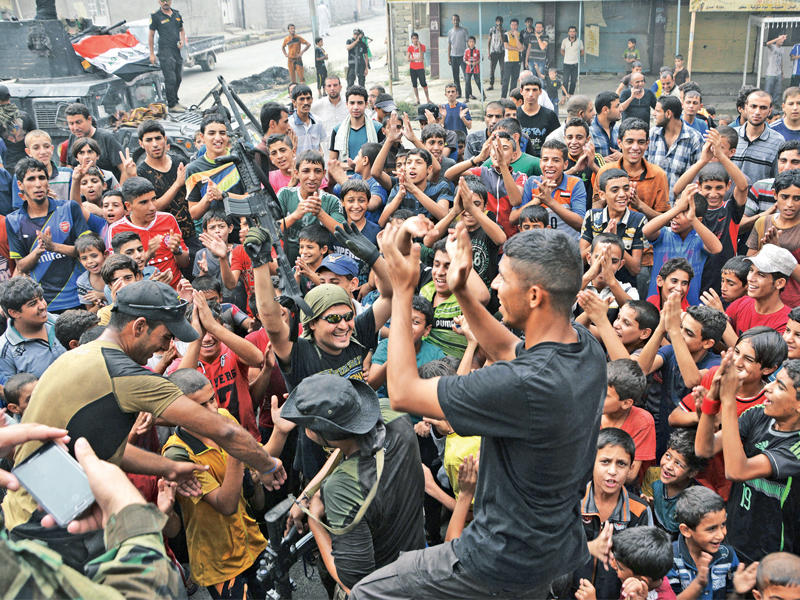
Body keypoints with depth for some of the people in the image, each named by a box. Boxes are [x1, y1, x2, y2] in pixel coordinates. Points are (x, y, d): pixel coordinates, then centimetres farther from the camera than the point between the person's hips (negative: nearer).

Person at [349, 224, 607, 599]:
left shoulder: (525, 384, -35)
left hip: (505, 561, -8)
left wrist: (402, 290, -19)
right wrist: (461, 291, 6)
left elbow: (402, 392, -25)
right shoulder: (587, 347, -8)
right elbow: (507, 350, 14)